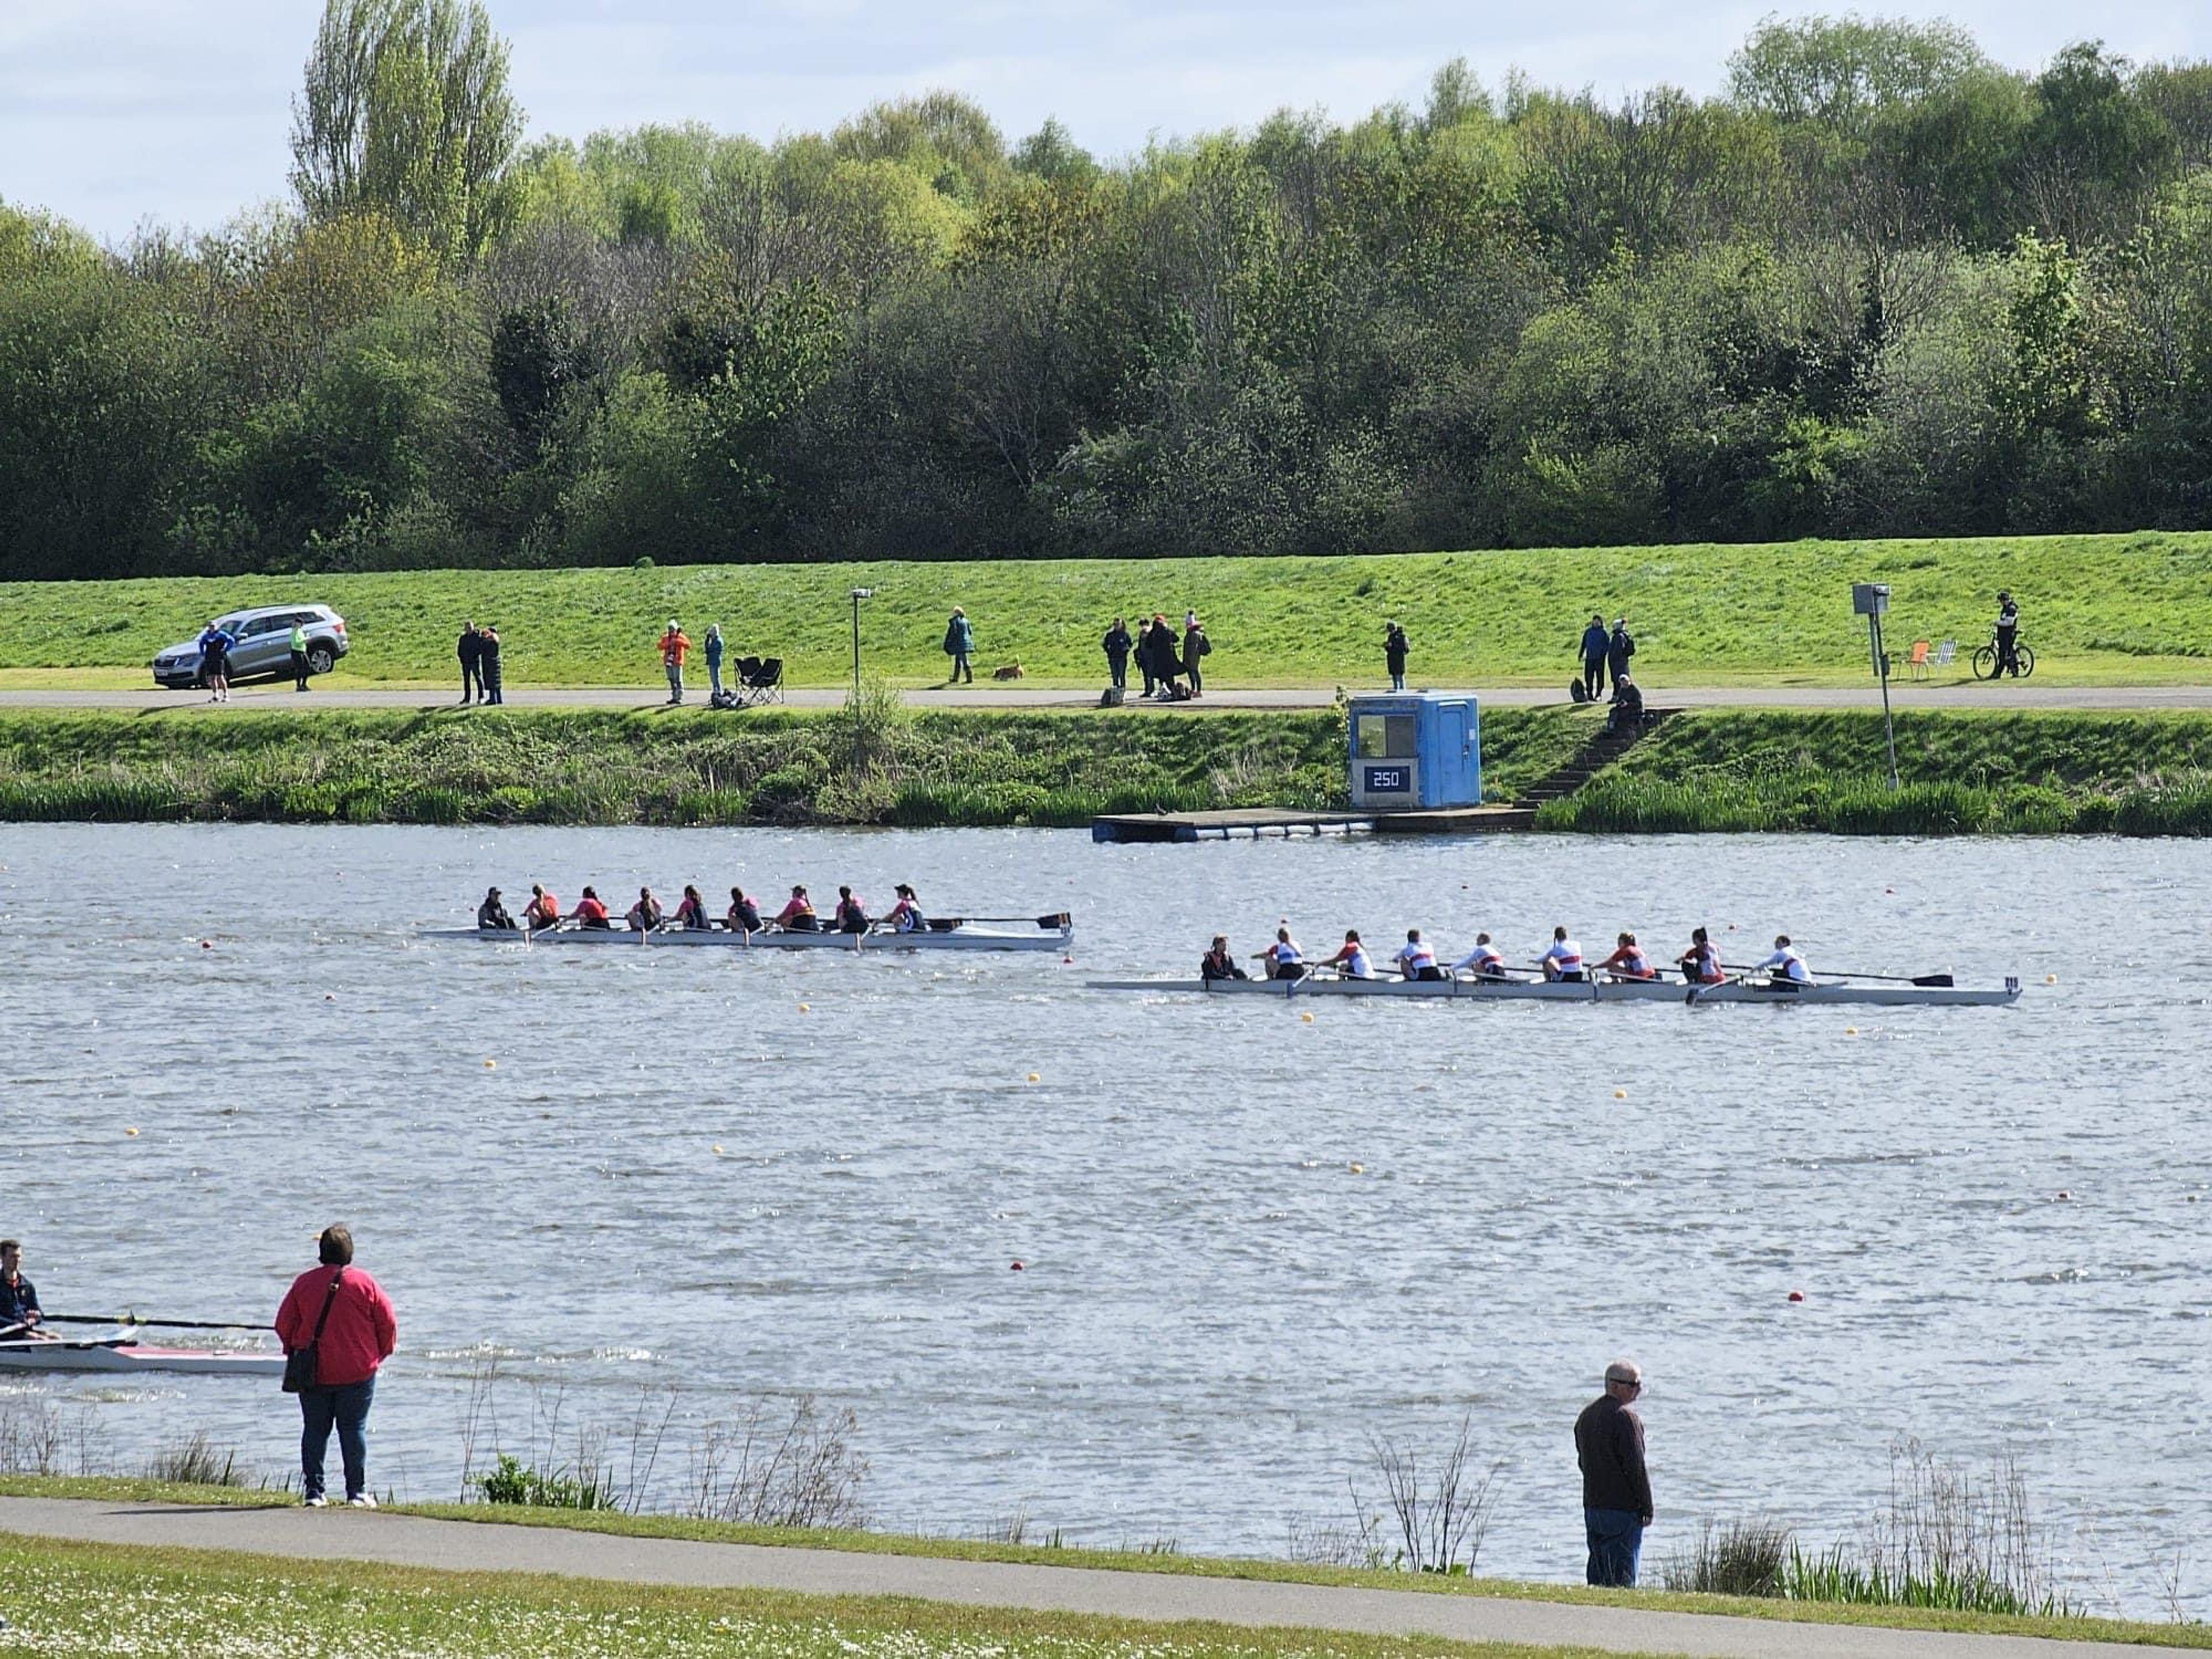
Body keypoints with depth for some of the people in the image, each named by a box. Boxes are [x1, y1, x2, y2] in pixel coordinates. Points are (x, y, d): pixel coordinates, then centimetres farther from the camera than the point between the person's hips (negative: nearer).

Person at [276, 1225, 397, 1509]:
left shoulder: (305, 1283, -1)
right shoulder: (365, 1284, -4)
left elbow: (284, 1325, 1)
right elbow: (388, 1323, -2)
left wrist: (295, 1350, 18)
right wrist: (379, 1355, 14)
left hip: (313, 1372, 1)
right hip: (357, 1373, -1)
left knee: (315, 1430, 8)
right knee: (353, 1430, 4)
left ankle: (313, 1491, 4)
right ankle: (357, 1491, 1)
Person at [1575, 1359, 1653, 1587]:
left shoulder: (1587, 1415, 14)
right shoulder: (1625, 1416, -14)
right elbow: (1636, 1467, -16)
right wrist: (1647, 1508, -10)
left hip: (1592, 1506, 8)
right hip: (1624, 1507, -8)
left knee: (1599, 1571, 12)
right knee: (1623, 1574, -7)